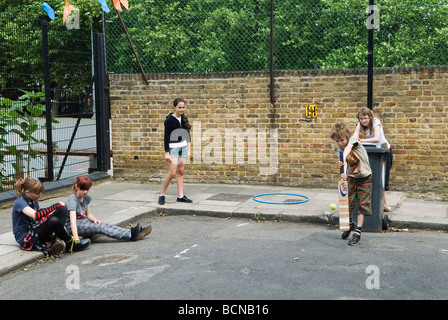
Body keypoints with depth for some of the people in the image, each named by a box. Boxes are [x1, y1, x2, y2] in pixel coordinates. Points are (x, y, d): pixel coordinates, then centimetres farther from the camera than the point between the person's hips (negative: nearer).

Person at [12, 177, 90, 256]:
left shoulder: (33, 201, 11)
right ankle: (71, 245, -11)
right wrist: (56, 205, -25)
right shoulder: (19, 203, -17)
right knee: (54, 221, -35)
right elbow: (36, 216, -33)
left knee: (62, 209, -2)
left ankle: (54, 242, -20)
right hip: (26, 240, -9)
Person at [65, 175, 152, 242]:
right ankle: (131, 235, -42)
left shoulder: (86, 198, 6)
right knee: (100, 226, -29)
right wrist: (76, 239, -44)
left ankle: (131, 233, -34)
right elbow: (73, 221, -32)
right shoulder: (72, 200, -19)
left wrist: (94, 219, -12)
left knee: (105, 225, -20)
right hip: (70, 228, -7)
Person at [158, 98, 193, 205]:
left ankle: (180, 196, 10)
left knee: (181, 172, 6)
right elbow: (166, 137, -12)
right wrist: (166, 153, -15)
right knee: (172, 172, -9)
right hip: (173, 148, -6)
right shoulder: (169, 120, -11)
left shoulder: (184, 118, 7)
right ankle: (162, 194, 5)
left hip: (183, 147, 6)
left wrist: (188, 149, 12)